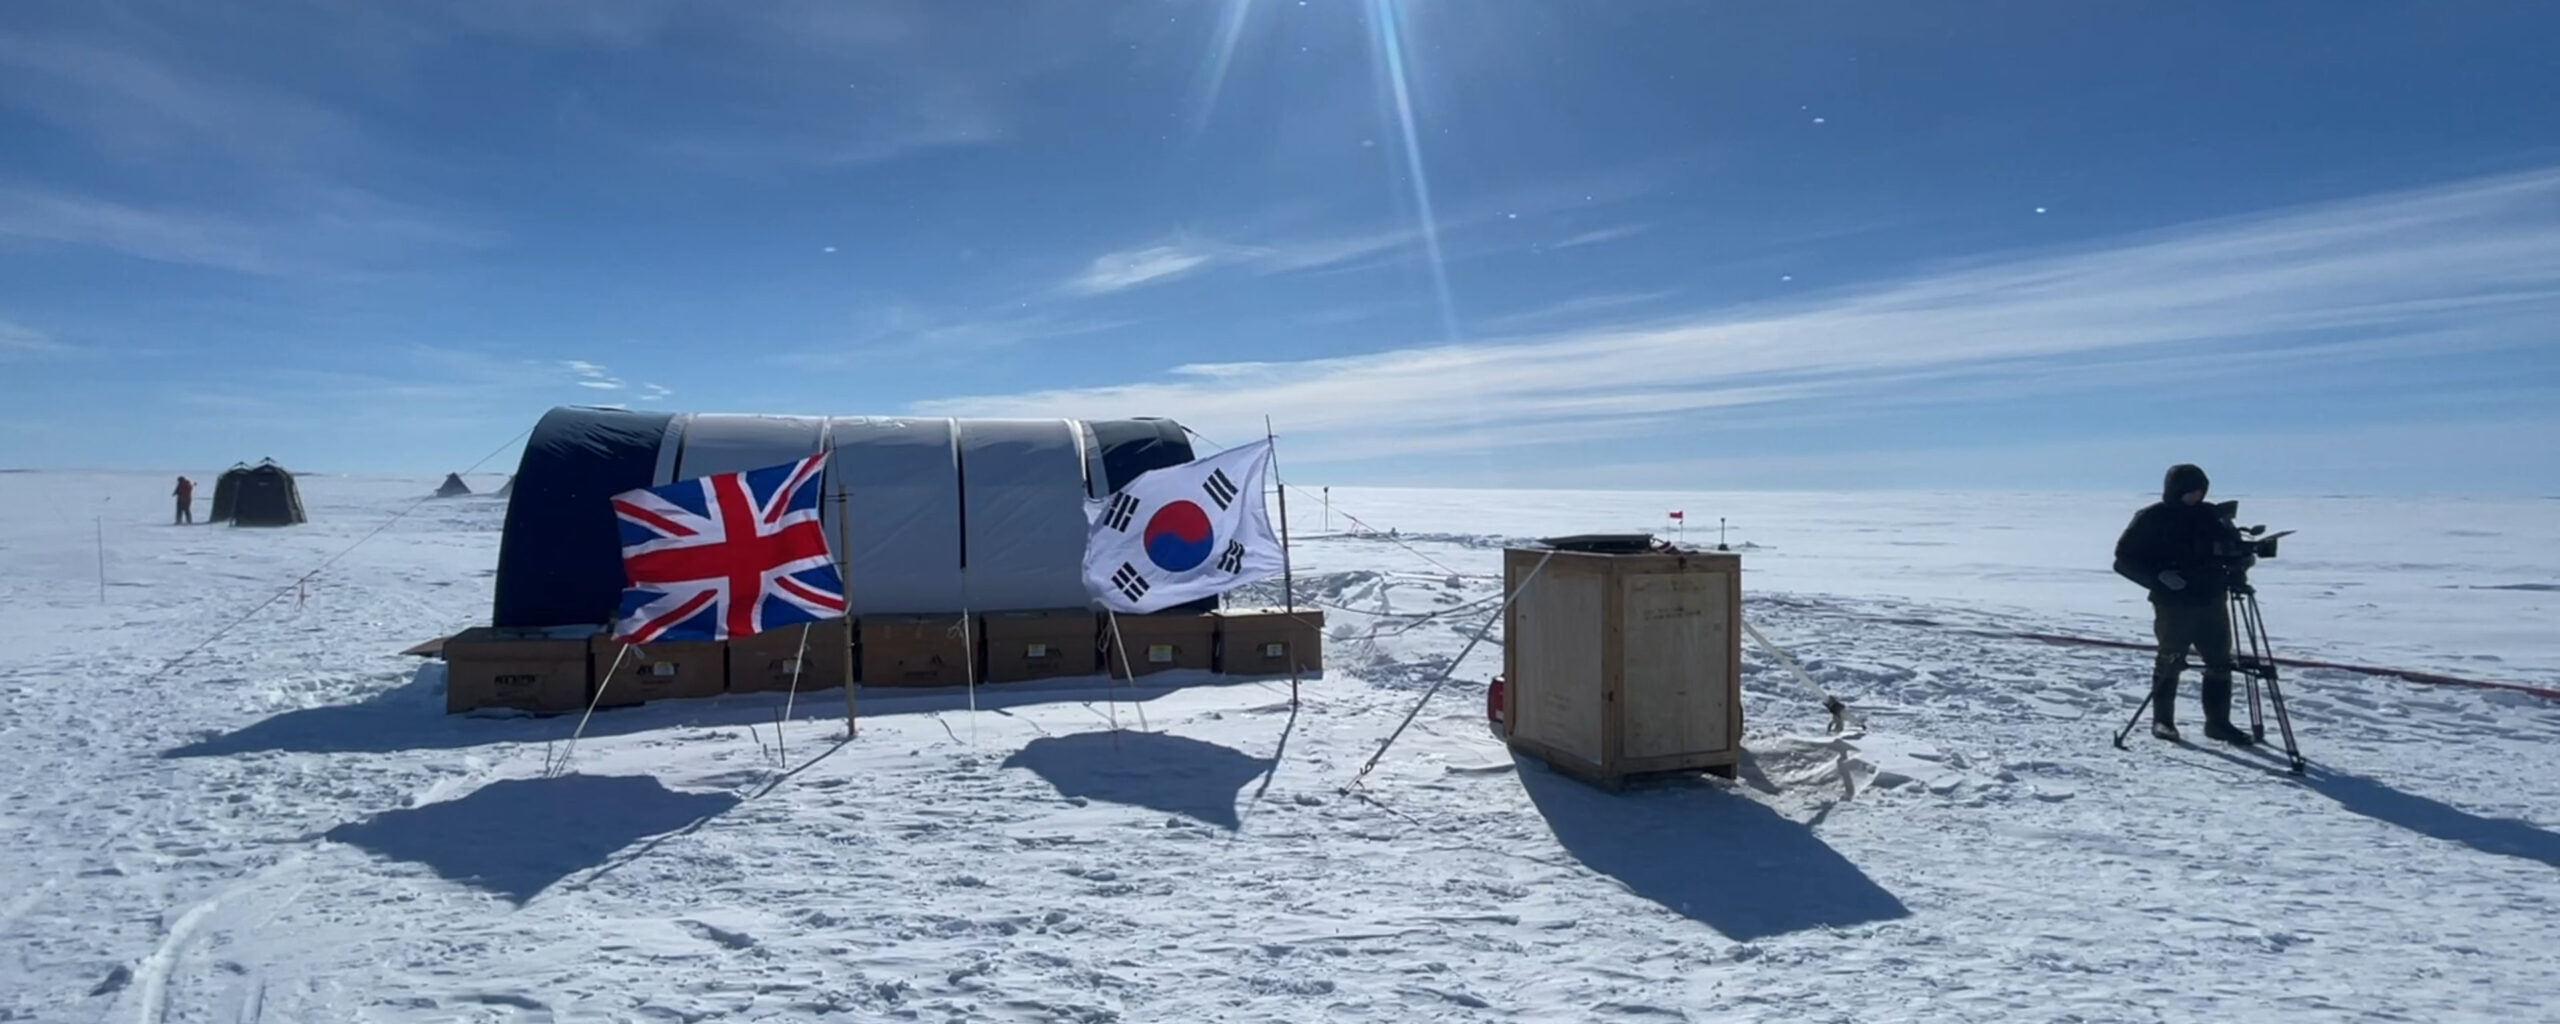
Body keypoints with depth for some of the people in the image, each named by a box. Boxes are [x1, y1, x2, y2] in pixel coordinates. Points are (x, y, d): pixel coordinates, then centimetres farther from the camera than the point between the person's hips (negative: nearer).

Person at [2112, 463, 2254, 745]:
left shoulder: (2209, 515, 8)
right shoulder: (2151, 519, -7)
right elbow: (2124, 559, -7)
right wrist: (2158, 577, -20)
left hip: (2211, 600, 5)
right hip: (2173, 604, -5)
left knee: (2220, 662, 6)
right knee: (2169, 661, 1)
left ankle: (2218, 722, 17)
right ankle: (2162, 720, 14)